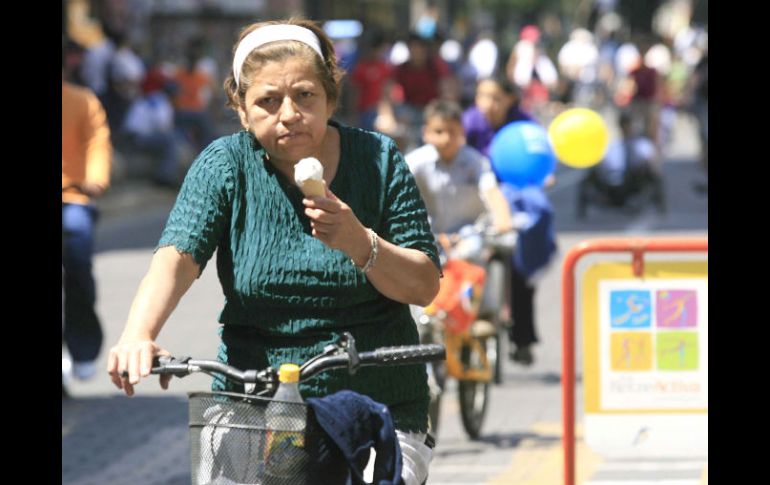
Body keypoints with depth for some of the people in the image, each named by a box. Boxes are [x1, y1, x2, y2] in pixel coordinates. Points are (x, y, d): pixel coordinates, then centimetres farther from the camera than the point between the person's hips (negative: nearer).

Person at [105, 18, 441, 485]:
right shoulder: (226, 165, 1)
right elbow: (176, 257, -15)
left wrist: (359, 244, -21)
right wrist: (138, 334, -34)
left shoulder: (378, 159, 1)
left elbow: (425, 286, -2)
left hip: (378, 412, -1)